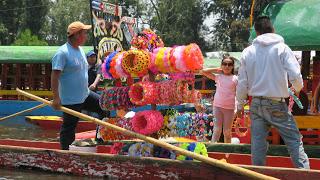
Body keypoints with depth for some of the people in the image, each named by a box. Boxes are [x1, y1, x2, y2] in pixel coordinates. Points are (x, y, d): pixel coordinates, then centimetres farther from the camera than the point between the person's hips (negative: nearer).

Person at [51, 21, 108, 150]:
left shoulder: (80, 50, 9)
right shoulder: (62, 53, -19)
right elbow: (55, 76, -22)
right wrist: (56, 98, -26)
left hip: (85, 95, 9)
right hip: (71, 100, -9)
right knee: (69, 127, 2)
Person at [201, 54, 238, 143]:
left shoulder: (235, 79, 3)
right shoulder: (218, 77, 6)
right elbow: (204, 71, 3)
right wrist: (217, 70, 5)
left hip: (229, 107, 0)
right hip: (218, 106, 0)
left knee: (227, 131, 9)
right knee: (217, 130, -6)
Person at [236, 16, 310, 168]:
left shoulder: (248, 52, 4)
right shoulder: (282, 48, -6)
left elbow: (242, 82, 7)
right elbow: (295, 75, -12)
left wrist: (240, 105, 17)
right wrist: (298, 88, 9)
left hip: (256, 104, 4)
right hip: (276, 104, -3)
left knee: (258, 142, 8)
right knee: (294, 139, 1)